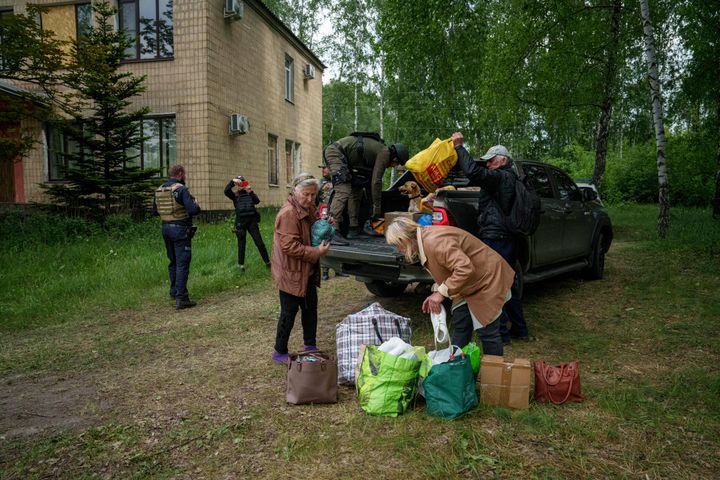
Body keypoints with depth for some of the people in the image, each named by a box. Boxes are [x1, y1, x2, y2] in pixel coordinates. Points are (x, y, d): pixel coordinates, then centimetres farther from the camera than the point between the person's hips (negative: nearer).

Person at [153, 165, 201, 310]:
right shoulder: (181, 189, -15)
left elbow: (155, 211, 16)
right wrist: (195, 204, 0)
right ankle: (181, 298, -7)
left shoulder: (159, 190, 7)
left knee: (173, 262, 21)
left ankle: (174, 292, 31)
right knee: (182, 264, -5)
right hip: (181, 229, -7)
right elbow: (194, 210, -21)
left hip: (166, 228, 7)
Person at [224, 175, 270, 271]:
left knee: (259, 242, 2)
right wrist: (232, 181, -20)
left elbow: (257, 201, -8)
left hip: (252, 220, 0)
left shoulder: (249, 193, 9)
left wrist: (251, 192, -20)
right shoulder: (235, 195, 7)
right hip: (240, 221, 0)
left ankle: (267, 261, 11)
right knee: (241, 244, 8)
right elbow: (226, 191, -12)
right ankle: (241, 264, 20)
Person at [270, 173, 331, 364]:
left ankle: (310, 346, 33)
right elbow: (289, 246, -27)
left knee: (310, 308, 17)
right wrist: (316, 252, -26)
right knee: (289, 312, 1)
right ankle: (280, 353, 16)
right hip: (291, 273, -9)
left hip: (308, 271, 9)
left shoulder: (310, 209, 8)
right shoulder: (288, 213, -22)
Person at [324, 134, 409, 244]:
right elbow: (376, 181, -13)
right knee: (343, 191, -21)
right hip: (336, 152, -11)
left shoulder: (378, 149, 20)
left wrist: (374, 205, 27)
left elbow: (370, 180, 26)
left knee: (356, 190, 14)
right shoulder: (385, 153, -9)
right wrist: (377, 206, -6)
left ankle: (354, 229, 16)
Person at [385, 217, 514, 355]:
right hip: (469, 285, 10)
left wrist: (442, 292, -28)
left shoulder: (434, 241, -29)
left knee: (486, 331, -3)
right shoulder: (424, 240, 2)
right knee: (460, 326, 10)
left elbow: (465, 269, -36)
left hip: (487, 279, -10)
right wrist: (436, 292, -1)